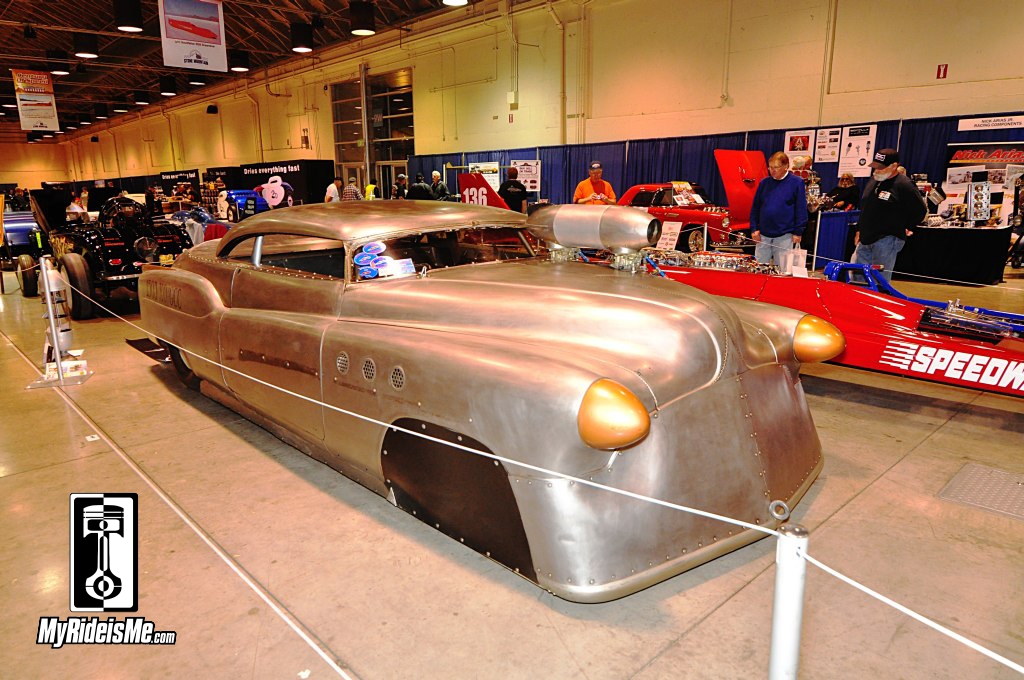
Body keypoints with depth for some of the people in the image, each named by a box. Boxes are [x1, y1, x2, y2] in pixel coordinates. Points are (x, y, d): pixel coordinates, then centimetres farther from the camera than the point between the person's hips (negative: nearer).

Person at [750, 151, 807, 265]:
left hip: (785, 236, -4)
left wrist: (798, 232, -7)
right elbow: (755, 207, 10)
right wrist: (754, 228, 3)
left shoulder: (796, 182, -3)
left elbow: (801, 209, -4)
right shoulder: (764, 182, 7)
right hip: (763, 235, 4)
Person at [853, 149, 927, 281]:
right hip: (865, 240, 8)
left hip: (887, 240, -8)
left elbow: (920, 210, -9)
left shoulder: (904, 185, -12)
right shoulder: (874, 180, 13)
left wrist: (906, 229, -2)